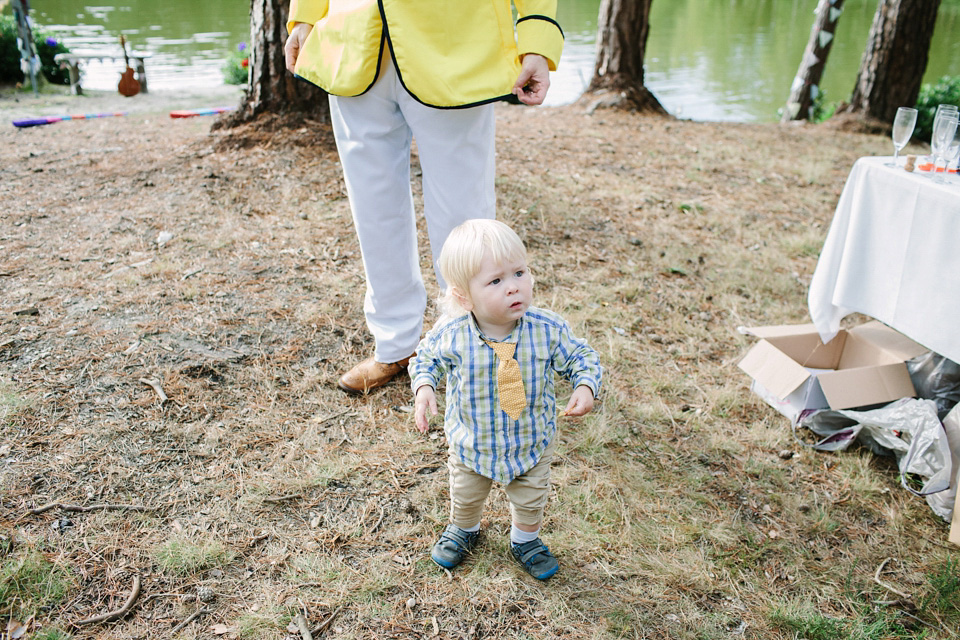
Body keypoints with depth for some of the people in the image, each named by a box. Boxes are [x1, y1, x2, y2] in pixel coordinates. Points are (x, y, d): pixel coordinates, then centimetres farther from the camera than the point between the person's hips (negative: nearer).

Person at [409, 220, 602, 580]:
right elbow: (426, 356, -6)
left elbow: (580, 357, -11)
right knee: (465, 498, 29)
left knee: (530, 501, 26)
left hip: (532, 445, 0)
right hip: (471, 446, 0)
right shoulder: (451, 335, -27)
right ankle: (463, 529, 63)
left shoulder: (548, 330, -27)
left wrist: (586, 386, -29)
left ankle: (526, 540, 59)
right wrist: (423, 387, -23)